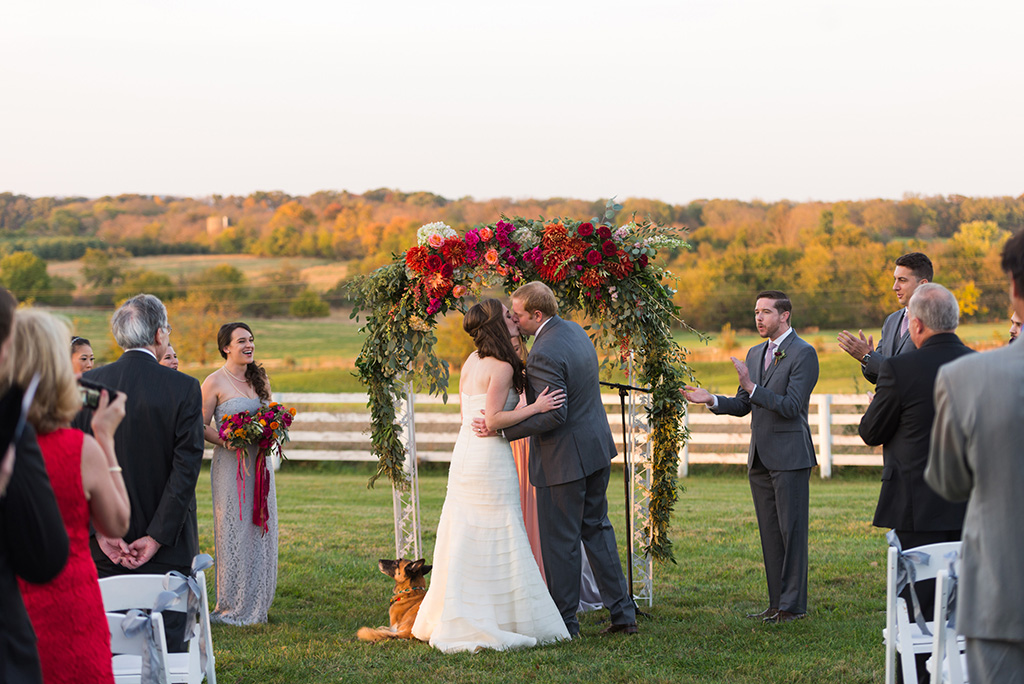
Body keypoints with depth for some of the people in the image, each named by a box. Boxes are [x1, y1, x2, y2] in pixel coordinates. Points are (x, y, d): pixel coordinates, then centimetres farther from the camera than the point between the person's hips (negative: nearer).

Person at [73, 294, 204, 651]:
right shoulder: (184, 388, -9)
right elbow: (186, 466, -13)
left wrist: (100, 530, -3)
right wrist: (157, 537, -10)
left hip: (104, 550, 3)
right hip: (167, 552, -3)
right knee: (167, 646, 4)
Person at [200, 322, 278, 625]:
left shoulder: (259, 378, 12)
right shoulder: (215, 382, -6)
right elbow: (201, 427, -6)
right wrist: (224, 441, -20)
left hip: (260, 461, 6)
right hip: (231, 463, -6)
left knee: (260, 531, 6)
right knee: (233, 532, -5)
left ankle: (255, 605, 14)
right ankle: (231, 608, 3)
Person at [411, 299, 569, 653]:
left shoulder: (472, 362, 10)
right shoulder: (501, 368, -14)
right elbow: (492, 419, -18)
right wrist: (535, 407, -15)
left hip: (465, 453, 8)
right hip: (490, 458, -8)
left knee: (466, 539, 13)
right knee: (497, 541, -1)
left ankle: (451, 620, 18)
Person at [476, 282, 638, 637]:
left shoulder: (545, 354, -24)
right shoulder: (575, 330, 6)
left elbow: (553, 415, -26)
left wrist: (500, 427, -23)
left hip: (564, 460, -10)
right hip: (596, 447, 10)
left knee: (560, 541, 3)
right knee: (597, 528, 18)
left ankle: (564, 621, 12)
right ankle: (622, 612, 20)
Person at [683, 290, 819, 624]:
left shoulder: (803, 354, -9)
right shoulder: (755, 353, 16)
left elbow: (791, 406, -17)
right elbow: (743, 405, 17)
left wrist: (752, 386, -23)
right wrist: (712, 400, 0)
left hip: (789, 457, -8)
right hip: (760, 458, 8)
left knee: (791, 531, -5)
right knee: (769, 534, 10)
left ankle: (793, 604, -1)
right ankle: (777, 603, 15)